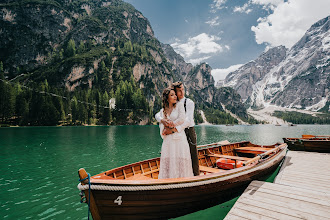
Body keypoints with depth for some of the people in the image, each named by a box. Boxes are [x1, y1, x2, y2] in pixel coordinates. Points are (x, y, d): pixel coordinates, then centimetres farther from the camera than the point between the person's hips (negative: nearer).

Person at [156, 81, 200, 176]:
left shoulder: (189, 103, -9)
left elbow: (188, 120, -22)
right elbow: (157, 115, -2)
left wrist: (173, 129, -31)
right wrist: (163, 120, -27)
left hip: (189, 132, -3)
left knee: (193, 156, 5)